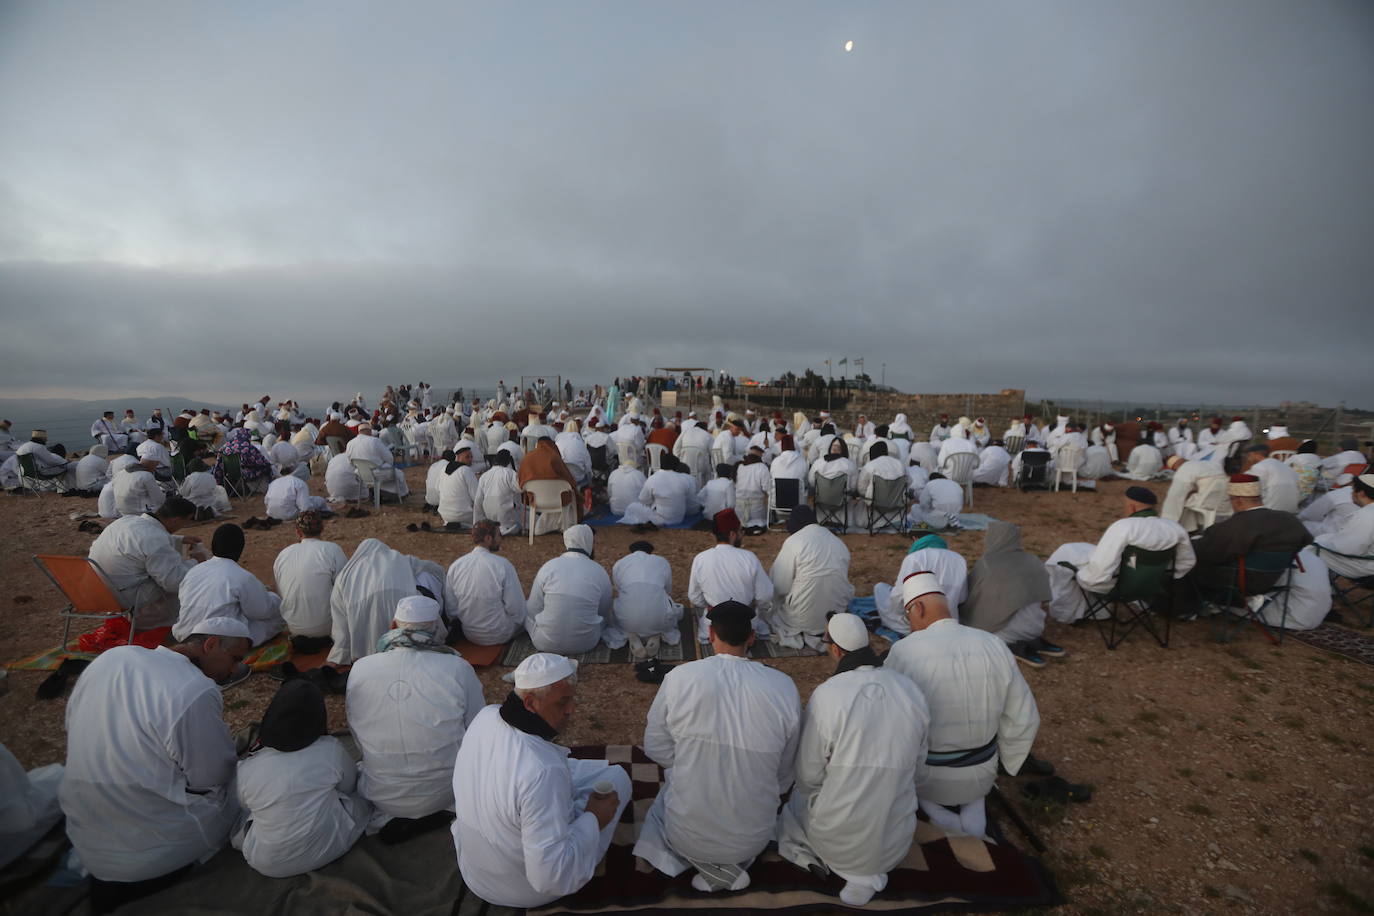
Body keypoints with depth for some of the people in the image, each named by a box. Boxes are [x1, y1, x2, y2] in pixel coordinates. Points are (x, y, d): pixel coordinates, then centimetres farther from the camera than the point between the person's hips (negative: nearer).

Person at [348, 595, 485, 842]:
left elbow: (358, 740, 3)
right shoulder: (459, 669, -19)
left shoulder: (359, 669, -11)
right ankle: (431, 815, 9)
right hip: (445, 792, 0)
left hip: (381, 797, 1)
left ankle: (385, 819, 7)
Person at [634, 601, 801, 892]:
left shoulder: (680, 677, -18)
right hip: (755, 837, 3)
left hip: (687, 833, -3)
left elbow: (656, 749, -5)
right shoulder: (785, 687, -14)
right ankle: (736, 861, 14)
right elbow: (785, 775, -1)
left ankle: (710, 867, 9)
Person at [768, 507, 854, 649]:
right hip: (839, 612, 6)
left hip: (806, 617, -5)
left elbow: (780, 586, -9)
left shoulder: (793, 541, -9)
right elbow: (844, 577, 16)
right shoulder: (839, 542, 8)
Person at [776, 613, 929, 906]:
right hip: (896, 843, 2)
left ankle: (850, 867, 9)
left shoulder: (826, 695, -23)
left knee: (798, 798, 29)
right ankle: (867, 875, 11)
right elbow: (918, 771, 2)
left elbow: (808, 777, -12)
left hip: (836, 840, -2)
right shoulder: (913, 692, -11)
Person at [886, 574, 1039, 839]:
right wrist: (1005, 766, 12)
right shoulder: (995, 646, -13)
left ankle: (940, 819, 8)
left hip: (925, 778, -4)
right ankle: (974, 814, 13)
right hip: (981, 777, 4)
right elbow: (1023, 721, -5)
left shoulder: (904, 650, -24)